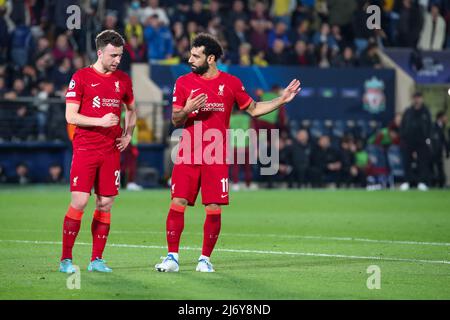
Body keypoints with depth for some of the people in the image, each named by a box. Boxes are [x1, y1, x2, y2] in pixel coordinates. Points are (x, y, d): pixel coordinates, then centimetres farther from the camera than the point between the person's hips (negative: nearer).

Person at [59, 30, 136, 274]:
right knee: (79, 201, -10)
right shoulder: (81, 77, -3)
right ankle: (65, 260, -3)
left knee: (105, 204, 3)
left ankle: (97, 260, 10)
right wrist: (100, 121, -18)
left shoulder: (123, 79, 11)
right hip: (85, 150, -5)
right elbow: (70, 116, -7)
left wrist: (128, 135, 11)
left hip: (111, 151, 5)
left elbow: (131, 109, 27)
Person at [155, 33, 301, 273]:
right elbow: (175, 120, 7)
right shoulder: (184, 82, 5)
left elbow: (253, 109, 16)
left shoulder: (231, 83, 4)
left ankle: (205, 259, 9)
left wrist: (282, 100, 7)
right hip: (187, 155, 0)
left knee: (214, 209, -3)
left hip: (216, 157, 0)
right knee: (178, 203, -8)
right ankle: (172, 257, -2)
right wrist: (187, 110, -15)